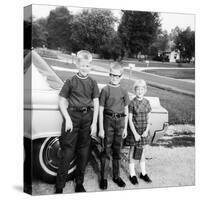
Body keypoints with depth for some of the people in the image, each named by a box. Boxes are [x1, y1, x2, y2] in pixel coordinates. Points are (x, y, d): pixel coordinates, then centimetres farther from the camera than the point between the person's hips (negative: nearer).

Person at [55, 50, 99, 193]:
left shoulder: (92, 83, 7)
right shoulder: (71, 81, 0)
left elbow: (96, 104, 6)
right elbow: (62, 101, 1)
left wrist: (94, 123, 0)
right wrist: (67, 119, -8)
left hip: (88, 117, 3)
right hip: (72, 116, -3)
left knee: (84, 152, 10)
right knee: (67, 152, -3)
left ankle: (79, 184, 24)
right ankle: (59, 186, 7)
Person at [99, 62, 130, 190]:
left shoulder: (124, 92, 6)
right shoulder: (105, 90, -4)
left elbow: (126, 111, 10)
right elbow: (101, 110, -5)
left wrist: (125, 128, 6)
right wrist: (101, 128, -9)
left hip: (120, 121, 3)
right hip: (108, 121, -3)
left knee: (117, 150, 12)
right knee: (107, 150, 0)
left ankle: (116, 176, 24)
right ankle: (104, 178, 11)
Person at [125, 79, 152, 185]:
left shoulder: (147, 102, 2)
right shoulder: (132, 103, -10)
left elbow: (148, 118, 6)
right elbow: (130, 120, -10)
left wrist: (147, 130, -7)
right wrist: (135, 133, -13)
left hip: (144, 130, 4)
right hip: (134, 130, -4)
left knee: (142, 151, 13)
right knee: (132, 151, 5)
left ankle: (143, 173, 26)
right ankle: (132, 174, 17)